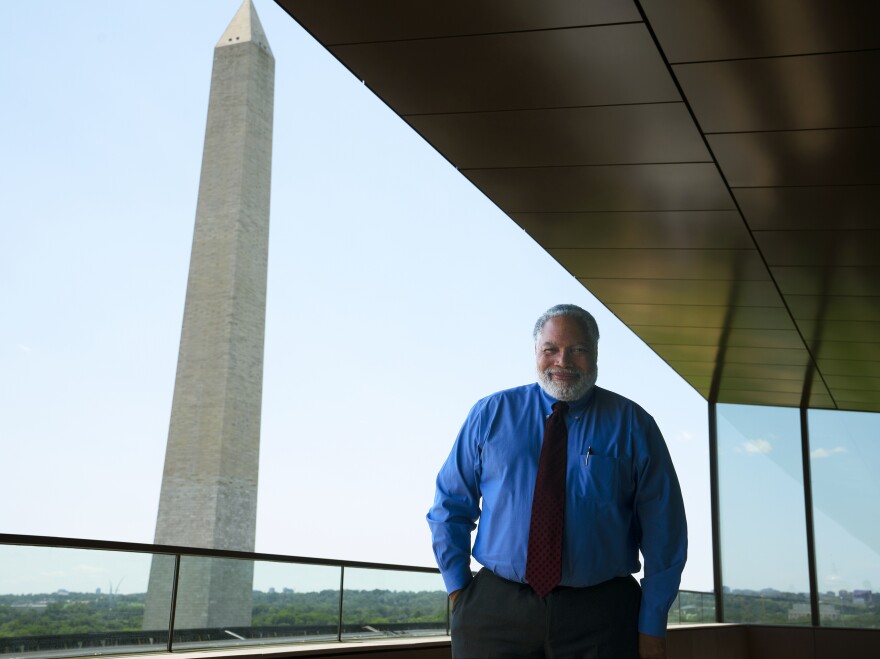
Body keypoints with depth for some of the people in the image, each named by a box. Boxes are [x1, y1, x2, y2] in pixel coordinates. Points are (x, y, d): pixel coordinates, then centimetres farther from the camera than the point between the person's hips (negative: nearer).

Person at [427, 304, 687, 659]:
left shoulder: (632, 424, 1)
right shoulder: (490, 414, 4)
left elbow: (663, 531, 1)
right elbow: (449, 506, 9)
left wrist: (652, 628, -3)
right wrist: (458, 589, 1)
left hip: (600, 616, 0)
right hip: (495, 606, 1)